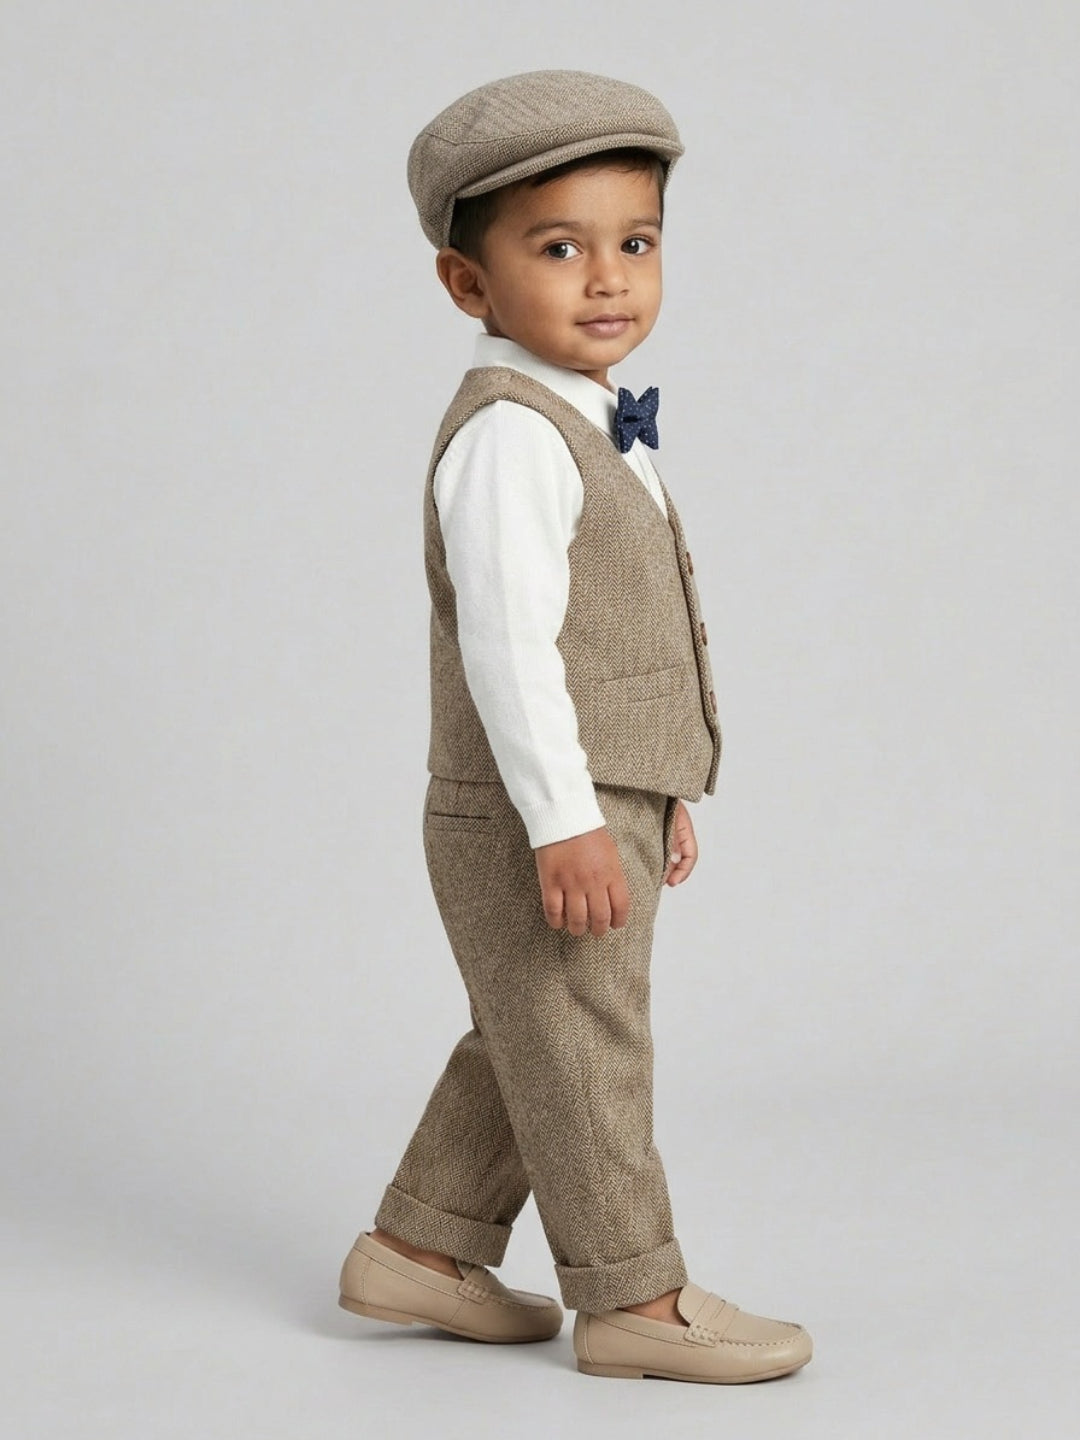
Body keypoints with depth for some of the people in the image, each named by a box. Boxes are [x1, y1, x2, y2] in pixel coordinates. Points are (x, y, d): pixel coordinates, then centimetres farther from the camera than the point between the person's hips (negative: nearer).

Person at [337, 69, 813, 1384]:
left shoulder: (583, 429, 14)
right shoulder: (509, 436, -19)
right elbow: (506, 643, -25)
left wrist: (657, 795, 23)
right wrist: (564, 820, -27)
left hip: (601, 801, 10)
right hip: (536, 817, -10)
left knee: (524, 1044, 19)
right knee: (579, 1053, 1)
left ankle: (421, 1246, 30)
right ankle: (631, 1298, 11)